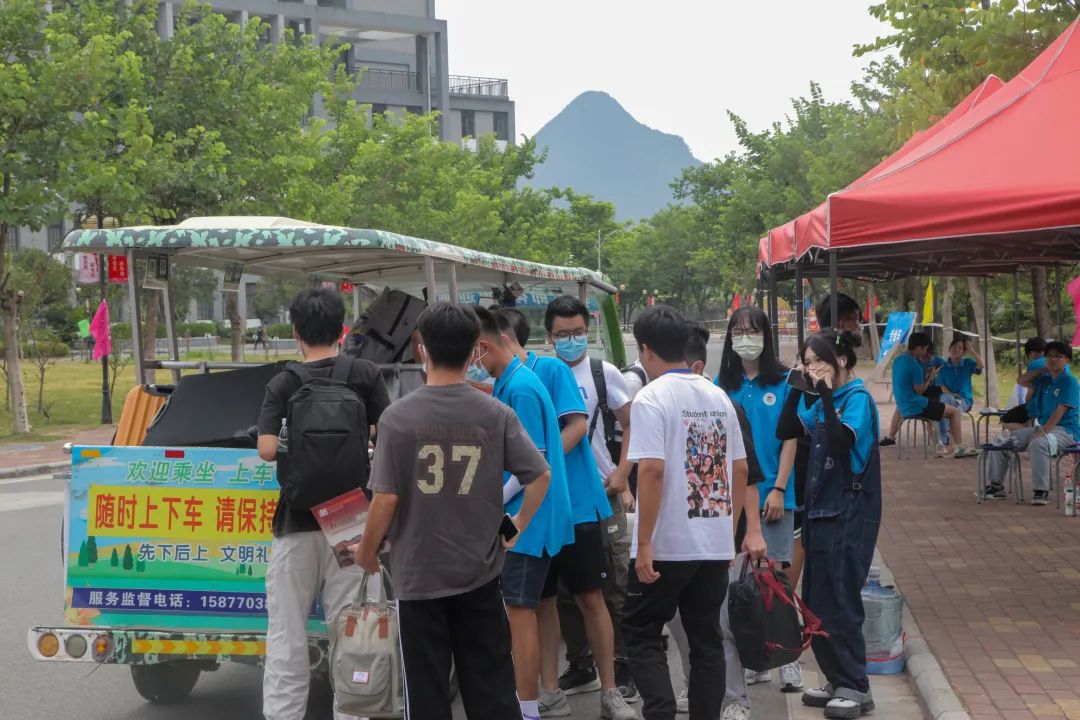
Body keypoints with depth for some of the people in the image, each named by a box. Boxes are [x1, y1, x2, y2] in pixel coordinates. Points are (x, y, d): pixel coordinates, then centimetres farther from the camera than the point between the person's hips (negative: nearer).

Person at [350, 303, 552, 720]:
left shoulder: (398, 417, -11)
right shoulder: (496, 415, -4)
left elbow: (386, 498, -12)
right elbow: (541, 475, -4)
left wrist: (366, 551, 4)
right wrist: (519, 526, 12)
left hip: (419, 573, -2)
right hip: (480, 571, 2)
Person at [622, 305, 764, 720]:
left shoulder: (652, 398, -12)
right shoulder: (718, 397, 9)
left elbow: (651, 470, -20)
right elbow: (740, 469, 14)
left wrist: (644, 543, -17)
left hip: (667, 546, -6)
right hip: (716, 543, 6)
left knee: (641, 634, 6)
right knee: (707, 639, 13)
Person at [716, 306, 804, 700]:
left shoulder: (784, 381, -2)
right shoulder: (723, 384, 6)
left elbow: (791, 439, -3)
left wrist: (778, 488, -9)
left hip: (773, 493, -3)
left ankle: (787, 659, 5)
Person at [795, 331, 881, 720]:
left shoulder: (857, 399, -12)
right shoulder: (825, 403, 12)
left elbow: (842, 441, -27)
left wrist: (825, 393, -28)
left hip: (849, 515, -8)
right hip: (822, 510, 8)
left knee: (838, 603, -5)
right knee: (816, 603, 11)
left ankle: (856, 689, 4)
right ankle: (837, 681, 21)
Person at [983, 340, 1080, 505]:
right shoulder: (1045, 380, 15)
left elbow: (1060, 411, -19)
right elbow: (1022, 381, 20)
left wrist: (1043, 431, -28)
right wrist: (1044, 369, 11)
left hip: (1066, 430, -9)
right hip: (1043, 427, 9)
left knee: (1038, 443, -41)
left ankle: (1041, 491, -33)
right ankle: (996, 485, 6)